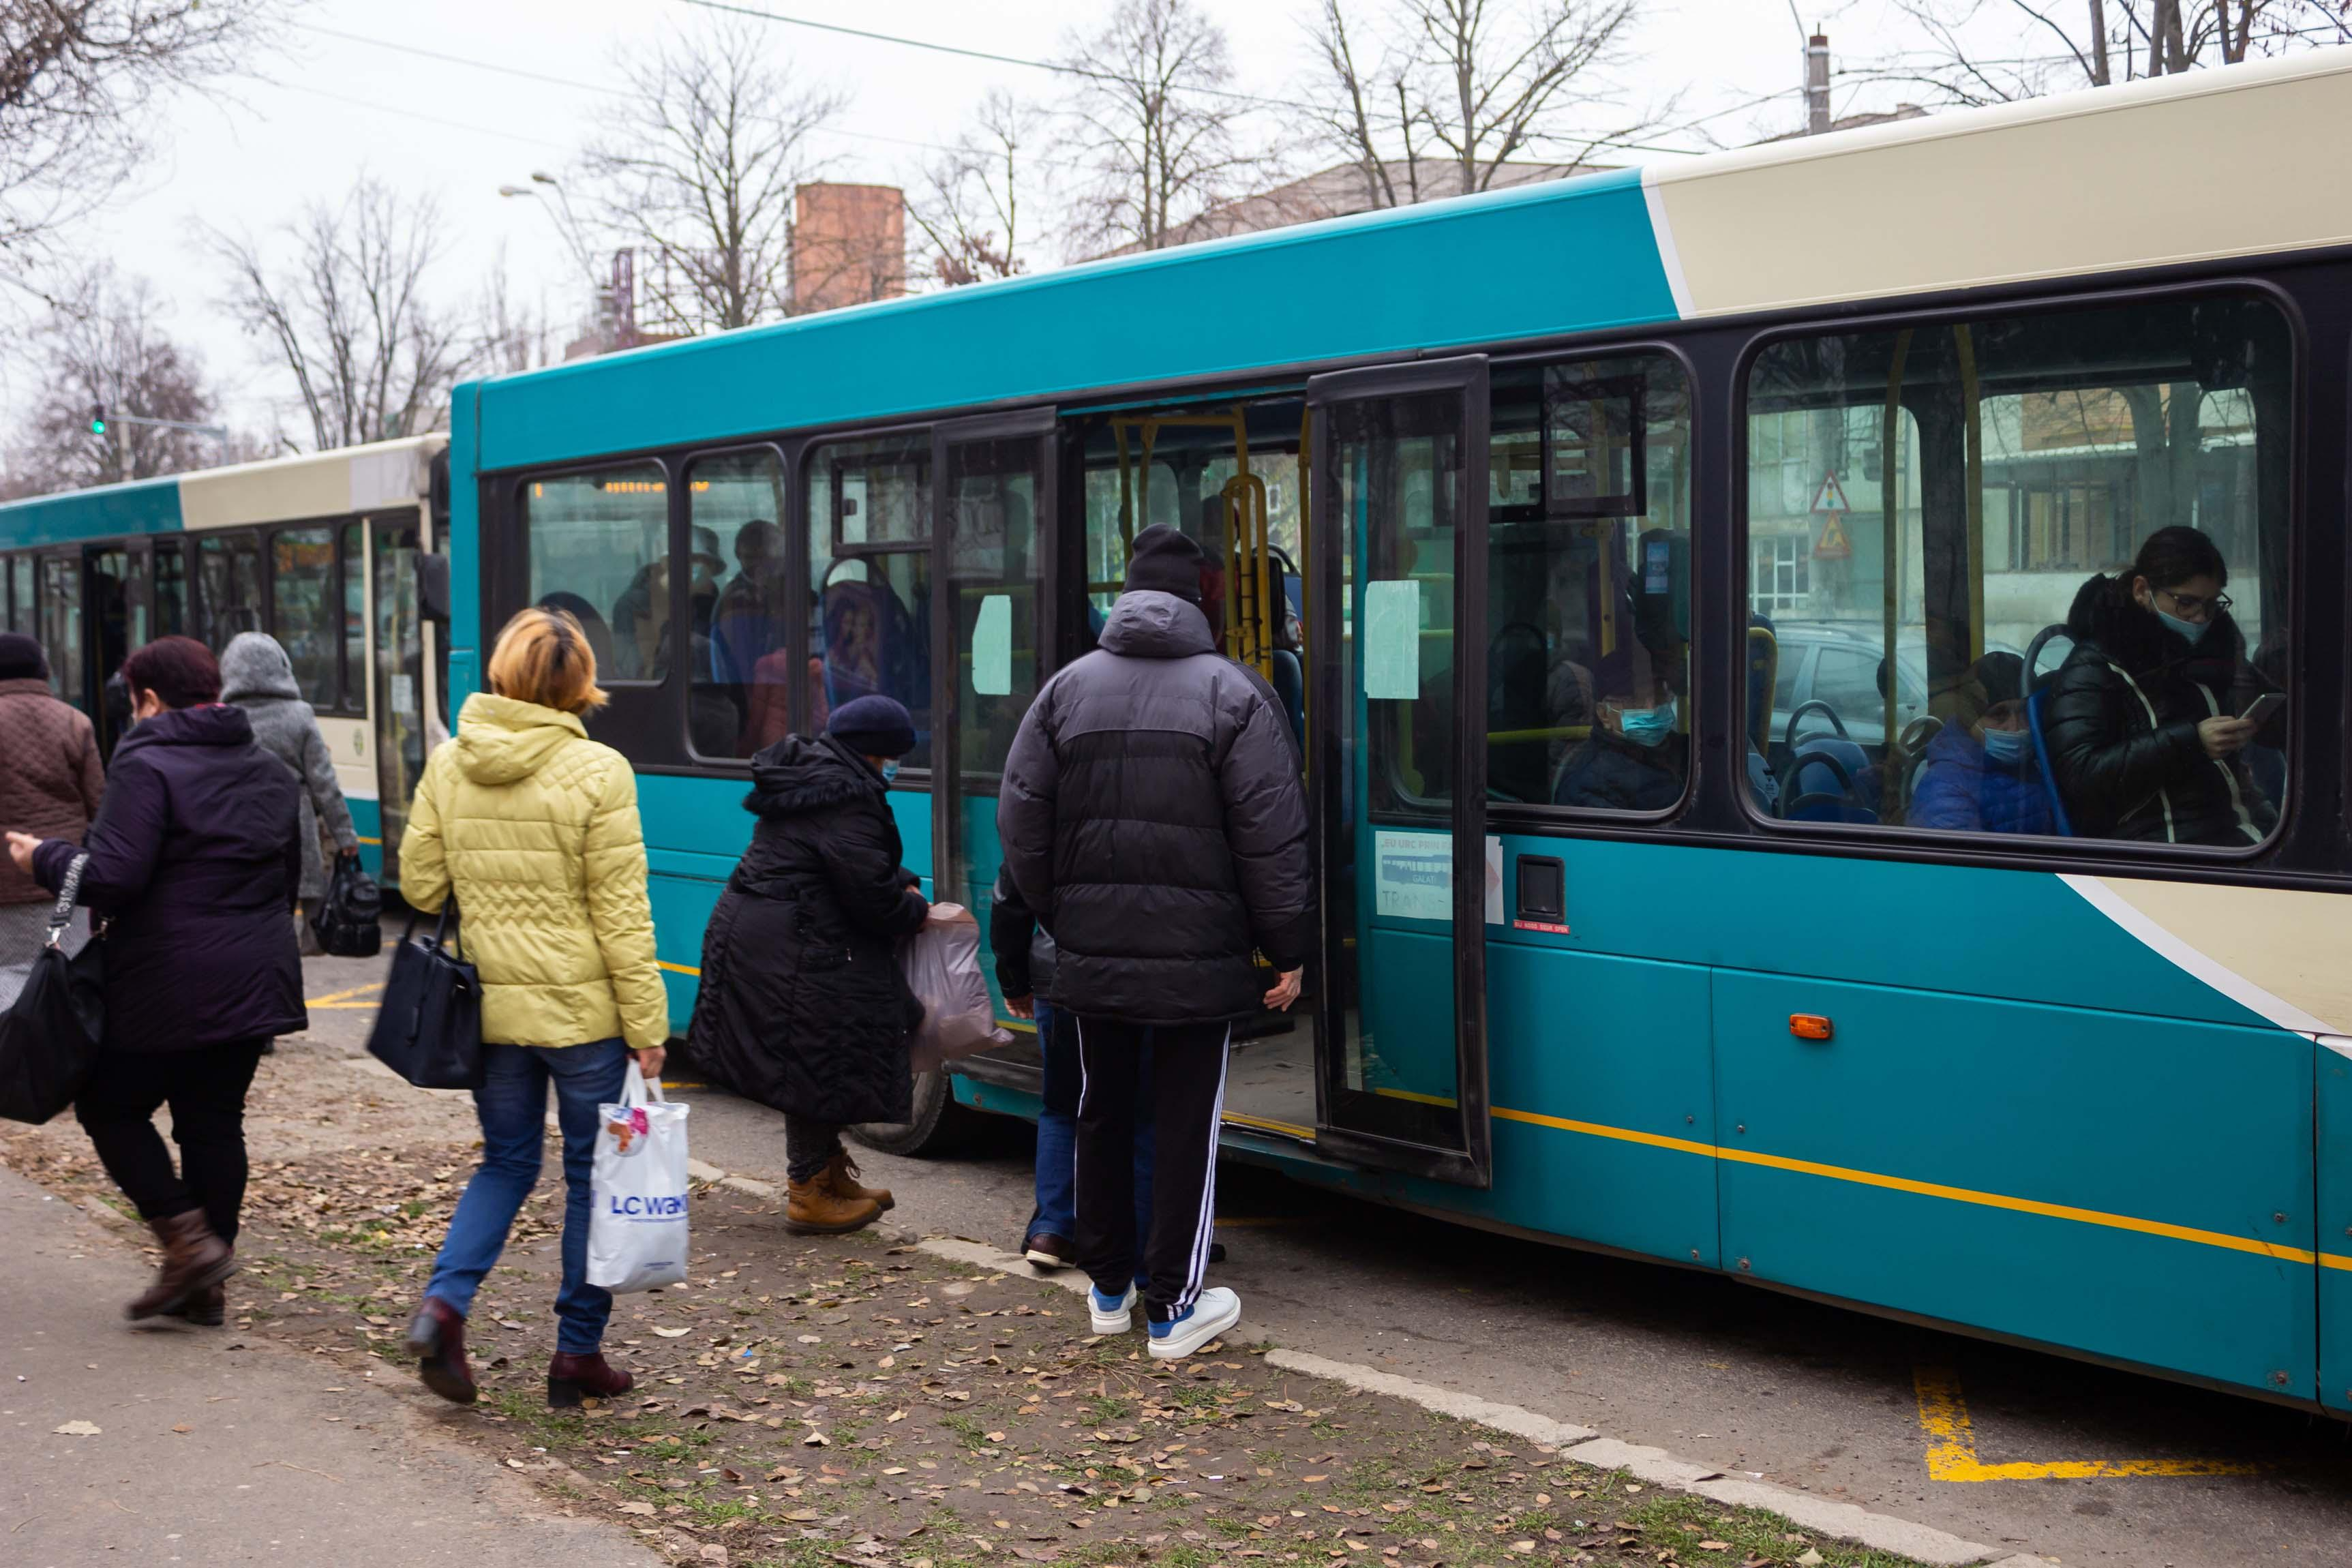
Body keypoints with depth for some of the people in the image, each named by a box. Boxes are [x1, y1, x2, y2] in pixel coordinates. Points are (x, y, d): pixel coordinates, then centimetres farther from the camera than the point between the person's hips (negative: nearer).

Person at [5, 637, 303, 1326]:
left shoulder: (148, 766, -13)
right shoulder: (270, 772, 13)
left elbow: (111, 879, -19)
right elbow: (290, 881, 19)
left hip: (166, 986, -7)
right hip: (255, 983, 7)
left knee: (112, 1108, 9)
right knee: (215, 1121, 12)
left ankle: (189, 1240, -3)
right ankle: (202, 1287, 16)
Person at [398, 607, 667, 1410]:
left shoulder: (447, 764, 1)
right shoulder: (597, 773, -13)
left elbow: (419, 885, 5)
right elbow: (621, 914, -12)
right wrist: (647, 1026, -7)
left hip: (488, 1004, 4)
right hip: (581, 1008, -4)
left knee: (506, 1162, 19)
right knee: (592, 1176, 10)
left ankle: (444, 1302, -1)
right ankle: (579, 1353, 16)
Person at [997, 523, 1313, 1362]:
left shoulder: (1067, 687, 4)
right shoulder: (1235, 693, -6)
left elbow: (1021, 827, 5)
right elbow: (1271, 839, -9)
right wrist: (1288, 950, -1)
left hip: (1093, 953, 3)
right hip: (1198, 956, -3)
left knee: (1103, 1114, 16)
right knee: (1185, 1125, 4)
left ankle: (1109, 1290, 27)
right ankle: (1175, 1308, 9)